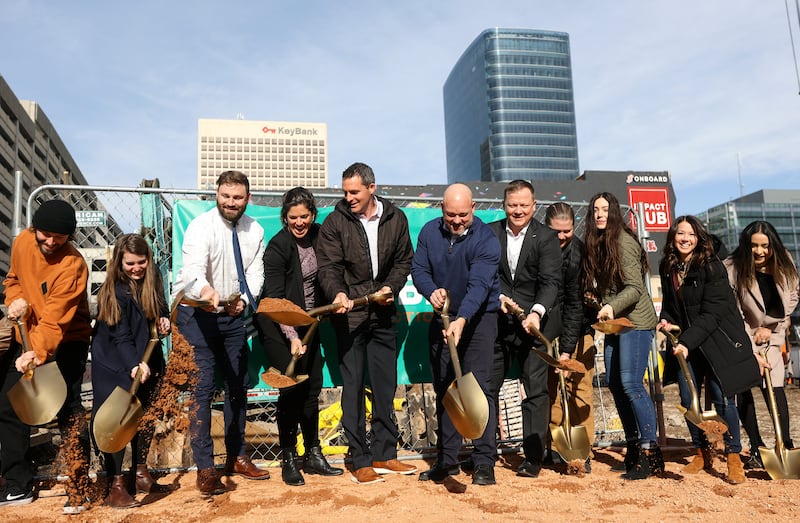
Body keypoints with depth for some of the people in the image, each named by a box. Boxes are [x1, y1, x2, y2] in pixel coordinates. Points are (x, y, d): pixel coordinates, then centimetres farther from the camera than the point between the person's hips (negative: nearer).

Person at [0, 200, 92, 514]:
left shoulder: (72, 264, -25)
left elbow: (55, 319, -31)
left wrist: (38, 353, -45)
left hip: (65, 342, -7)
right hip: (27, 338, 7)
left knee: (68, 412, -11)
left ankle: (78, 490, 1)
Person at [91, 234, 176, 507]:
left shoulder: (153, 280, -2)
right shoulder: (114, 290, -19)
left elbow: (161, 311, 14)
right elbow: (120, 335, -25)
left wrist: (164, 321, -9)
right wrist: (134, 365, -37)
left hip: (146, 361, 6)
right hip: (115, 365, -6)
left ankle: (140, 474, 29)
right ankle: (116, 485, 3)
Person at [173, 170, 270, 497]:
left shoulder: (255, 231, -1)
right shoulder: (201, 227, -18)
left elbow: (255, 274, -3)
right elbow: (193, 268, -34)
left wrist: (243, 300, -23)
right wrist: (207, 291, -55)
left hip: (233, 315, 6)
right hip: (197, 313, -5)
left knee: (238, 385, 12)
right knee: (202, 389, -7)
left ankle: (236, 457, 28)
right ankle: (205, 468, 3)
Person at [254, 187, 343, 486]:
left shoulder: (318, 235, -2)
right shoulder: (277, 247, -19)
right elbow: (275, 299, -20)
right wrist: (292, 337, -26)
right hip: (279, 326, -6)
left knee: (313, 386, 7)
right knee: (292, 389, -8)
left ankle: (313, 455, 19)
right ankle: (288, 460, 6)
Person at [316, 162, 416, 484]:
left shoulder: (395, 219, 5)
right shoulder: (335, 222, -3)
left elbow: (404, 260, 11)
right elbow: (328, 265, -8)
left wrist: (391, 287, -5)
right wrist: (337, 293, -26)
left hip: (383, 314, 3)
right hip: (350, 315, -3)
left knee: (385, 386, 9)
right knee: (353, 388, 1)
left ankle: (384, 454, 22)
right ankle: (360, 461, 11)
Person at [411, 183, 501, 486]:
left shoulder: (486, 239, -16)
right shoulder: (430, 232, 0)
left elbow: (479, 285, -27)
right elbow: (418, 269, 3)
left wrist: (462, 319, -41)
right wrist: (431, 291, -19)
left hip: (478, 319, -5)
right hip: (442, 318, 5)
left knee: (479, 388, -9)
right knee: (443, 389, 10)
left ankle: (484, 463, 0)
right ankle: (446, 460, 21)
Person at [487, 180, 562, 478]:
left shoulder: (546, 238, -3)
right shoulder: (489, 233, 4)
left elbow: (551, 282, -12)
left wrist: (537, 312, -28)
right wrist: (498, 296, -13)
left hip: (534, 323, -2)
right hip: (496, 323, 3)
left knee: (536, 390, 2)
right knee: (486, 387, 8)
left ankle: (533, 457, 13)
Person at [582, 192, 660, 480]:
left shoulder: (624, 242, -12)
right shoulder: (596, 244, 13)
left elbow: (635, 287, -19)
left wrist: (612, 307, -31)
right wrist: (596, 298, 4)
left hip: (635, 321, -9)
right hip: (614, 322, 9)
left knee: (630, 382, -14)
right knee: (614, 383, 8)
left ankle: (649, 451, -5)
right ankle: (633, 448, 20)